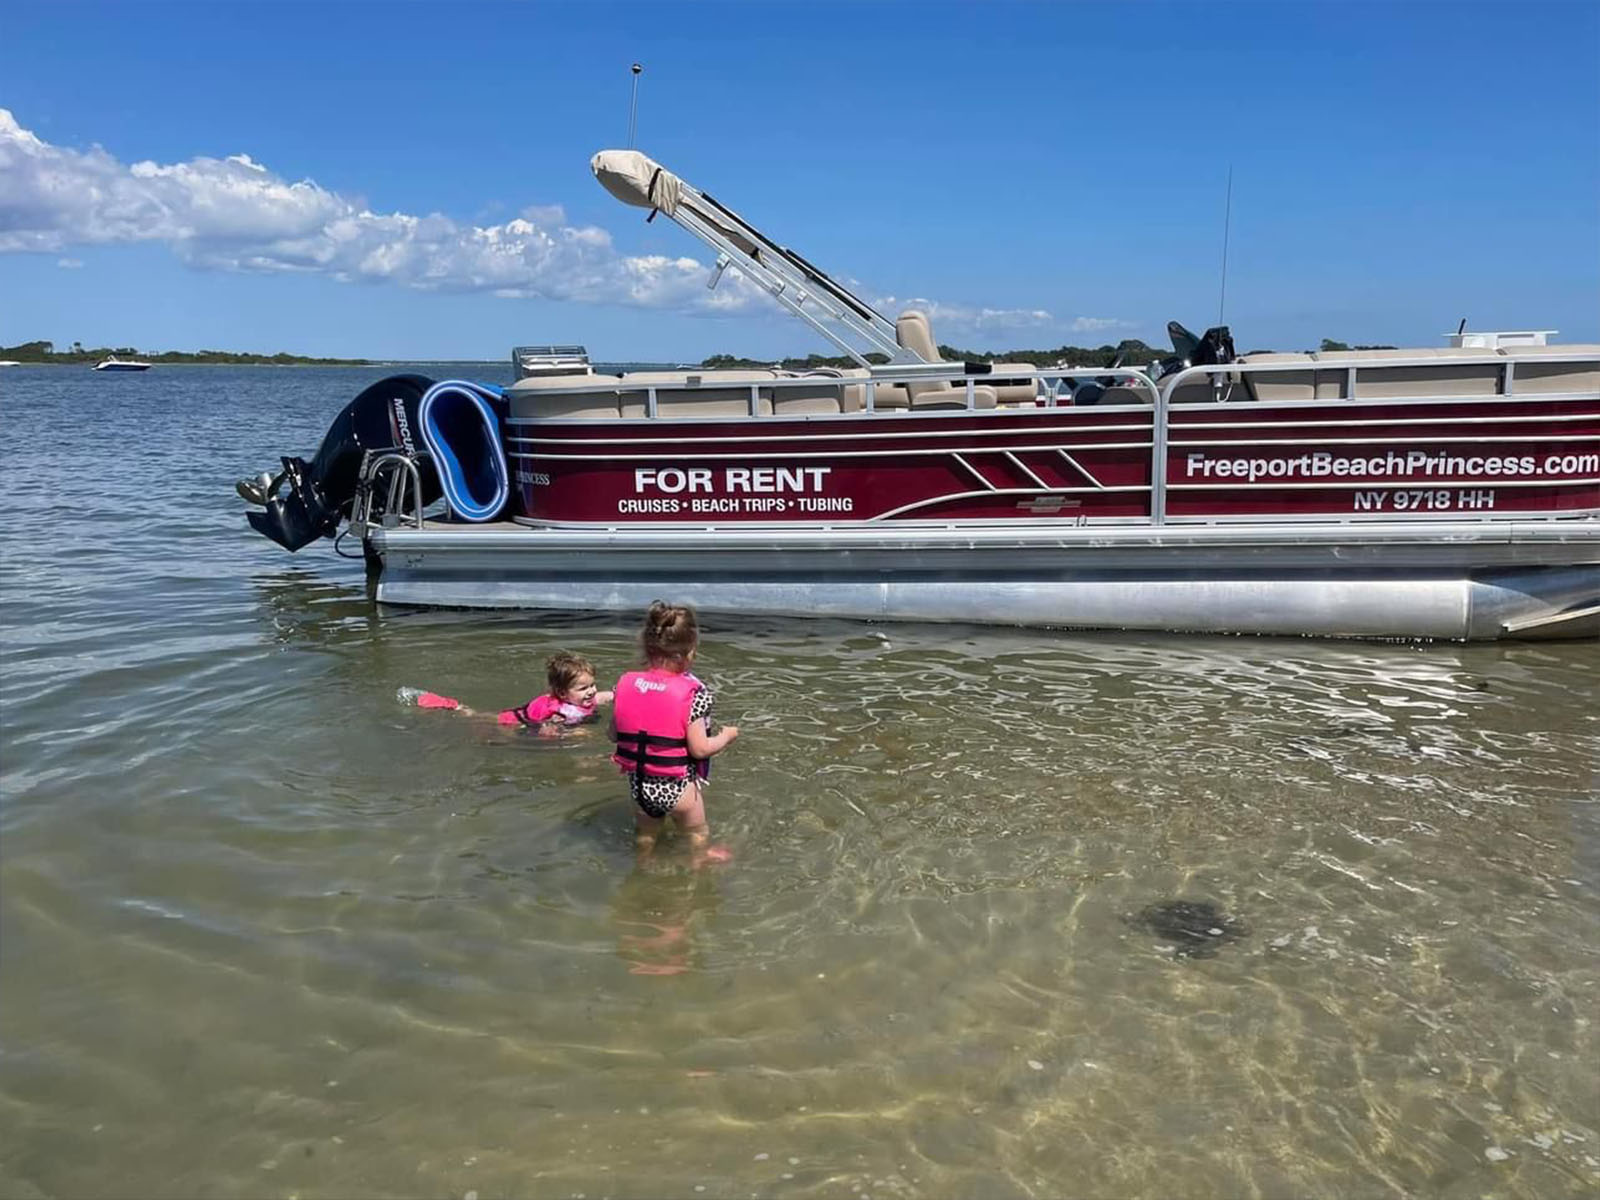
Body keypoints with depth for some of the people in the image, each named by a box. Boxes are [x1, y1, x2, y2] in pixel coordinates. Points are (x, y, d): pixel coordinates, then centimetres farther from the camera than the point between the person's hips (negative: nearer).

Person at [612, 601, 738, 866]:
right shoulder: (693, 693, -22)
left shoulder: (626, 684, -8)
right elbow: (699, 748, -21)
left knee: (644, 833, 30)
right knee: (697, 832, 23)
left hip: (638, 783, 5)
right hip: (678, 786, -5)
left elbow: (614, 732, 2)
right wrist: (727, 736, -3)